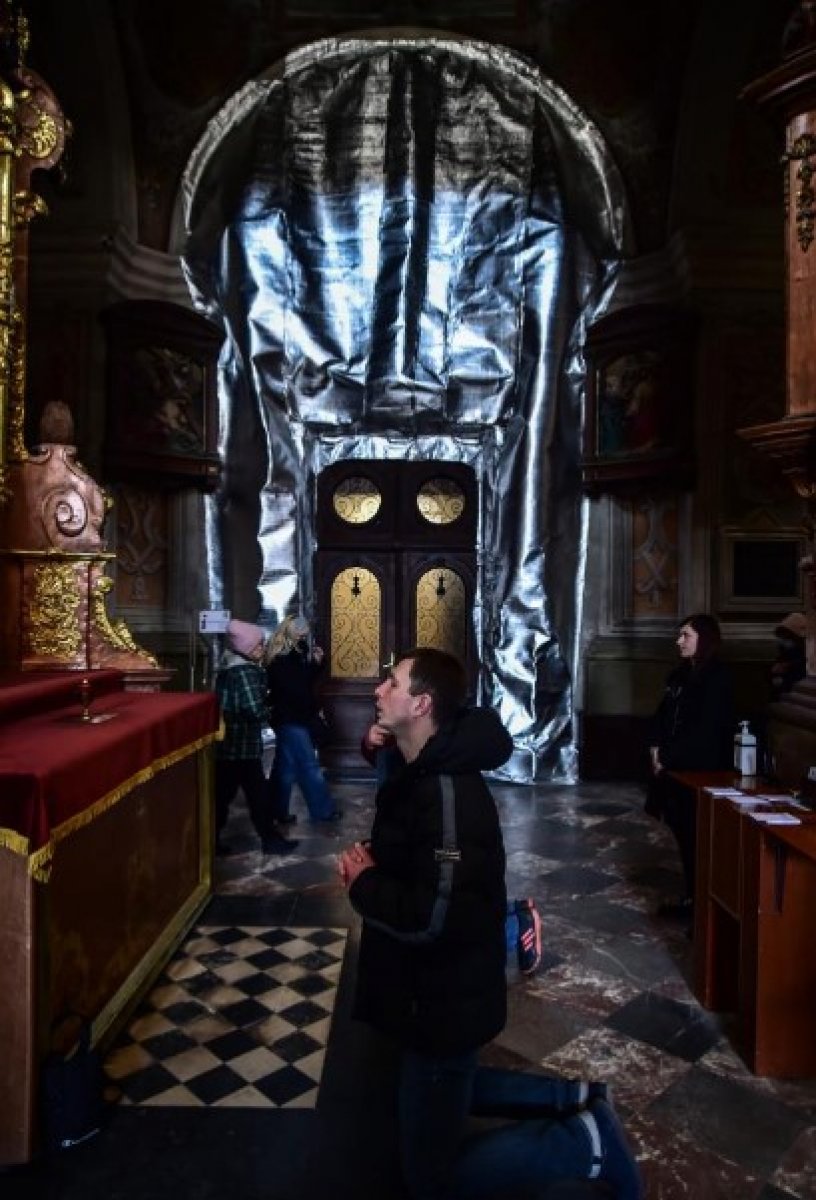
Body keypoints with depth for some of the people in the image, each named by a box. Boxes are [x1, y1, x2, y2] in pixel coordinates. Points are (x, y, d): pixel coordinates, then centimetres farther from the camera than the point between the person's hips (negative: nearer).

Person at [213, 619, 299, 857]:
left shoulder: (227, 667, 11)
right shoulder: (246, 671, -18)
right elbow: (254, 709, -24)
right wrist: (267, 713, -4)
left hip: (226, 741, 9)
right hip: (244, 744, -9)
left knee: (222, 792, 13)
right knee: (258, 794, 2)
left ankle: (212, 839, 19)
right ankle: (271, 839, 12)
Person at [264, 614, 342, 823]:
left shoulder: (293, 655, 10)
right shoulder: (282, 660, -19)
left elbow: (306, 681, 16)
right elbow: (298, 690, -20)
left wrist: (315, 663, 0)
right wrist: (315, 709, -7)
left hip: (292, 718, 10)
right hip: (291, 719, -10)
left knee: (286, 766, 14)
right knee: (309, 765, -3)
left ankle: (276, 811, 22)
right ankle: (323, 809, 6)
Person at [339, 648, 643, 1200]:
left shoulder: (449, 792, -30)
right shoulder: (423, 772, 2)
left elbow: (435, 918, -37)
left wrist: (362, 884, -21)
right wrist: (369, 858, -4)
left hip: (445, 1000, -10)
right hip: (436, 989, 10)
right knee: (447, 1089, 31)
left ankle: (585, 1139, 11)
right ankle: (573, 1097, 31)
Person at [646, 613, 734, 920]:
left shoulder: (717, 677, -13)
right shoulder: (680, 674, 10)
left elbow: (704, 730, -18)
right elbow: (662, 715, 12)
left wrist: (667, 757, -15)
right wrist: (656, 747, -3)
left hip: (701, 770, -7)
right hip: (676, 767, 8)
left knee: (697, 835, 1)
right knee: (682, 831, 14)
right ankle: (691, 896, 27)